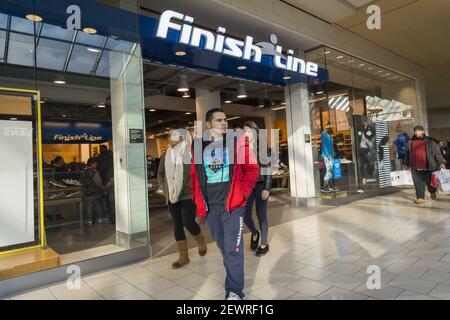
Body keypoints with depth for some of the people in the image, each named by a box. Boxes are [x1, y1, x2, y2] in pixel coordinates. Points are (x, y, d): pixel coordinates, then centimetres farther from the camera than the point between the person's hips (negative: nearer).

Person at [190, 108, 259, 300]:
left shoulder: (238, 142, -1)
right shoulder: (198, 146, 5)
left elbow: (252, 169, 0)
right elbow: (194, 176, 12)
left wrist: (241, 193, -7)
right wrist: (198, 202, 8)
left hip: (232, 206, -3)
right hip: (209, 208, 3)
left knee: (233, 248, -3)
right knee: (223, 247, 17)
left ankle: (234, 291, 12)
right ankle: (234, 279, 37)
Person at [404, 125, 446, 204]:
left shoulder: (430, 141, 1)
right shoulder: (410, 143, 9)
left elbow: (437, 152, 0)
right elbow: (407, 154, 15)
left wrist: (441, 162, -6)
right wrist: (406, 164, 16)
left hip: (428, 167, -2)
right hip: (415, 168, 2)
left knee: (429, 182, 12)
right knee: (418, 183, 1)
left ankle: (433, 192, 40)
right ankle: (420, 197, 6)